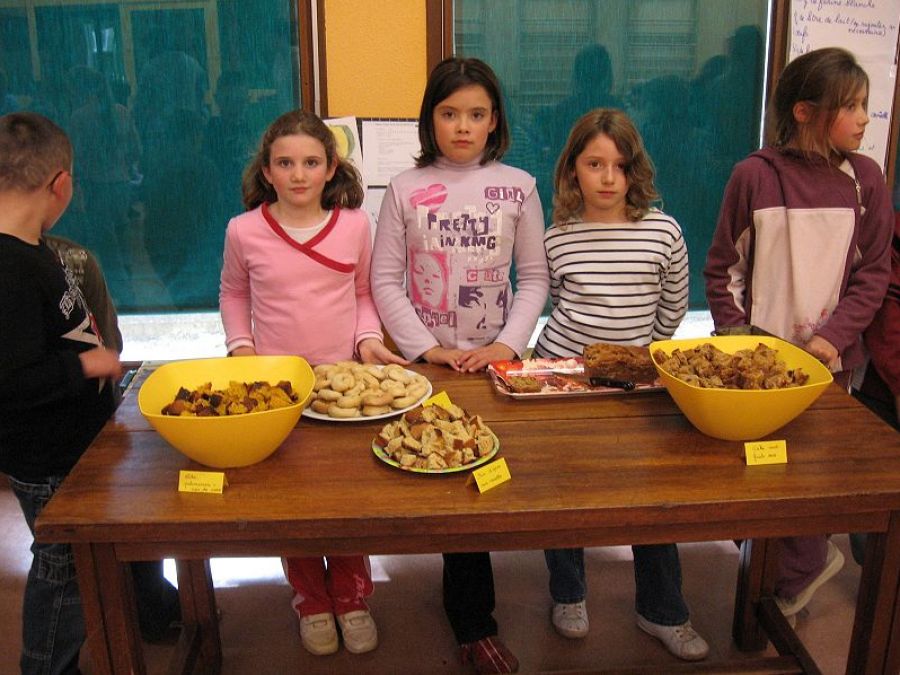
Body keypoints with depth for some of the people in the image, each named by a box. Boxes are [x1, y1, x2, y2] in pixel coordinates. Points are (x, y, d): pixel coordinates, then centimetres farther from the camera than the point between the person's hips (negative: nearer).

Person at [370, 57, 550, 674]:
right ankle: (475, 624, 16)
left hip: (496, 359, 1)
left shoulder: (518, 186, 0)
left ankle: (464, 600, 32)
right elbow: (385, 280, -3)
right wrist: (428, 348, -11)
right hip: (431, 361, -1)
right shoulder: (405, 189, -2)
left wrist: (508, 343, -11)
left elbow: (534, 276, 2)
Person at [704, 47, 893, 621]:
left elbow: (873, 274, 2)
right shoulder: (754, 175, -5)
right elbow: (723, 266, 1)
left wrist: (832, 337, -10)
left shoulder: (864, 178, 0)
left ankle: (788, 586, 26)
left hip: (828, 358, 0)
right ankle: (813, 559, 34)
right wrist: (734, 337, -8)